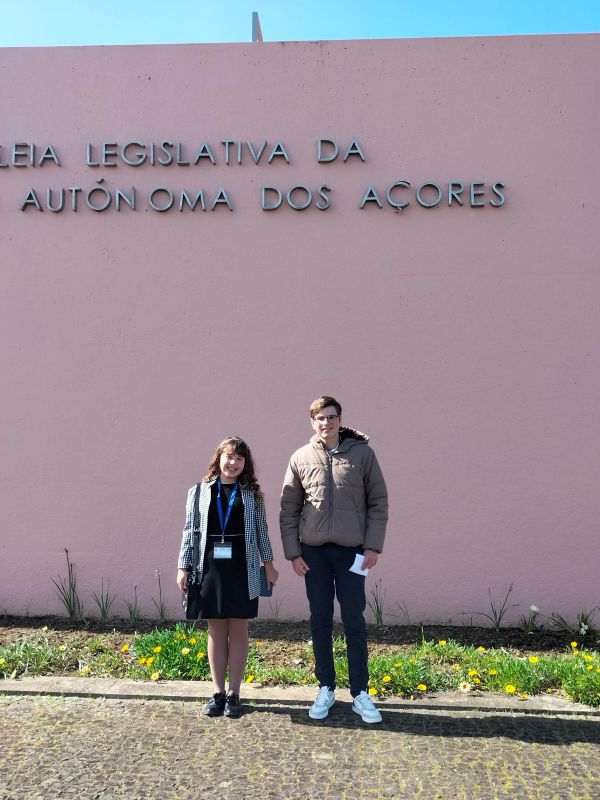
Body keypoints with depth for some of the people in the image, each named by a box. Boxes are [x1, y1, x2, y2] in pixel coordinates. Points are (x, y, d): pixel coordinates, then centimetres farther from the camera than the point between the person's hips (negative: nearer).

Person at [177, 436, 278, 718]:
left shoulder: (252, 493, 4)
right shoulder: (199, 492, 3)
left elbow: (261, 530, 8)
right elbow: (190, 531, 4)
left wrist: (269, 563, 7)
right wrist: (183, 567, 1)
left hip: (242, 569, 0)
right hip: (210, 568, 0)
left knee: (239, 630, 6)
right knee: (216, 631, 8)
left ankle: (234, 693, 15)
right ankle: (218, 692, 19)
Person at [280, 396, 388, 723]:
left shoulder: (362, 453, -2)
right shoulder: (300, 458, 2)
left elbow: (378, 503, 0)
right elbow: (288, 510, 4)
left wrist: (373, 546, -6)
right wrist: (293, 553, 0)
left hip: (351, 551, -1)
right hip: (314, 552, 2)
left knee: (354, 623, 5)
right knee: (320, 622, 10)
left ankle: (360, 693, 17)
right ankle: (325, 689, 24)